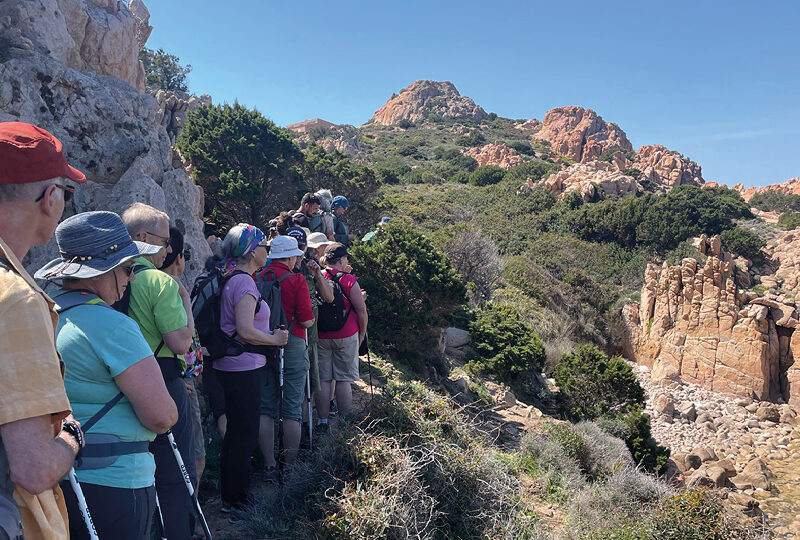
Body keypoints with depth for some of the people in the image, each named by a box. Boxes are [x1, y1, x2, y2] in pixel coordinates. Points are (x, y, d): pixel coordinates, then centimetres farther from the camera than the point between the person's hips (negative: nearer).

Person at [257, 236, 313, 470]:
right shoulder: (297, 280, -9)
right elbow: (307, 320, -11)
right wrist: (310, 316, 10)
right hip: (292, 345, -4)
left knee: (266, 408, 11)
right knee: (292, 409, 6)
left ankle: (270, 465, 16)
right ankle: (290, 465, 12)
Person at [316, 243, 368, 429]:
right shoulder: (348, 280, -9)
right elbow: (361, 310, -7)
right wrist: (362, 334, 4)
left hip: (320, 336, 3)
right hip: (346, 337, -2)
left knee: (322, 379, 8)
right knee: (344, 379, 6)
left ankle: (322, 421, 14)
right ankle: (344, 421, 13)